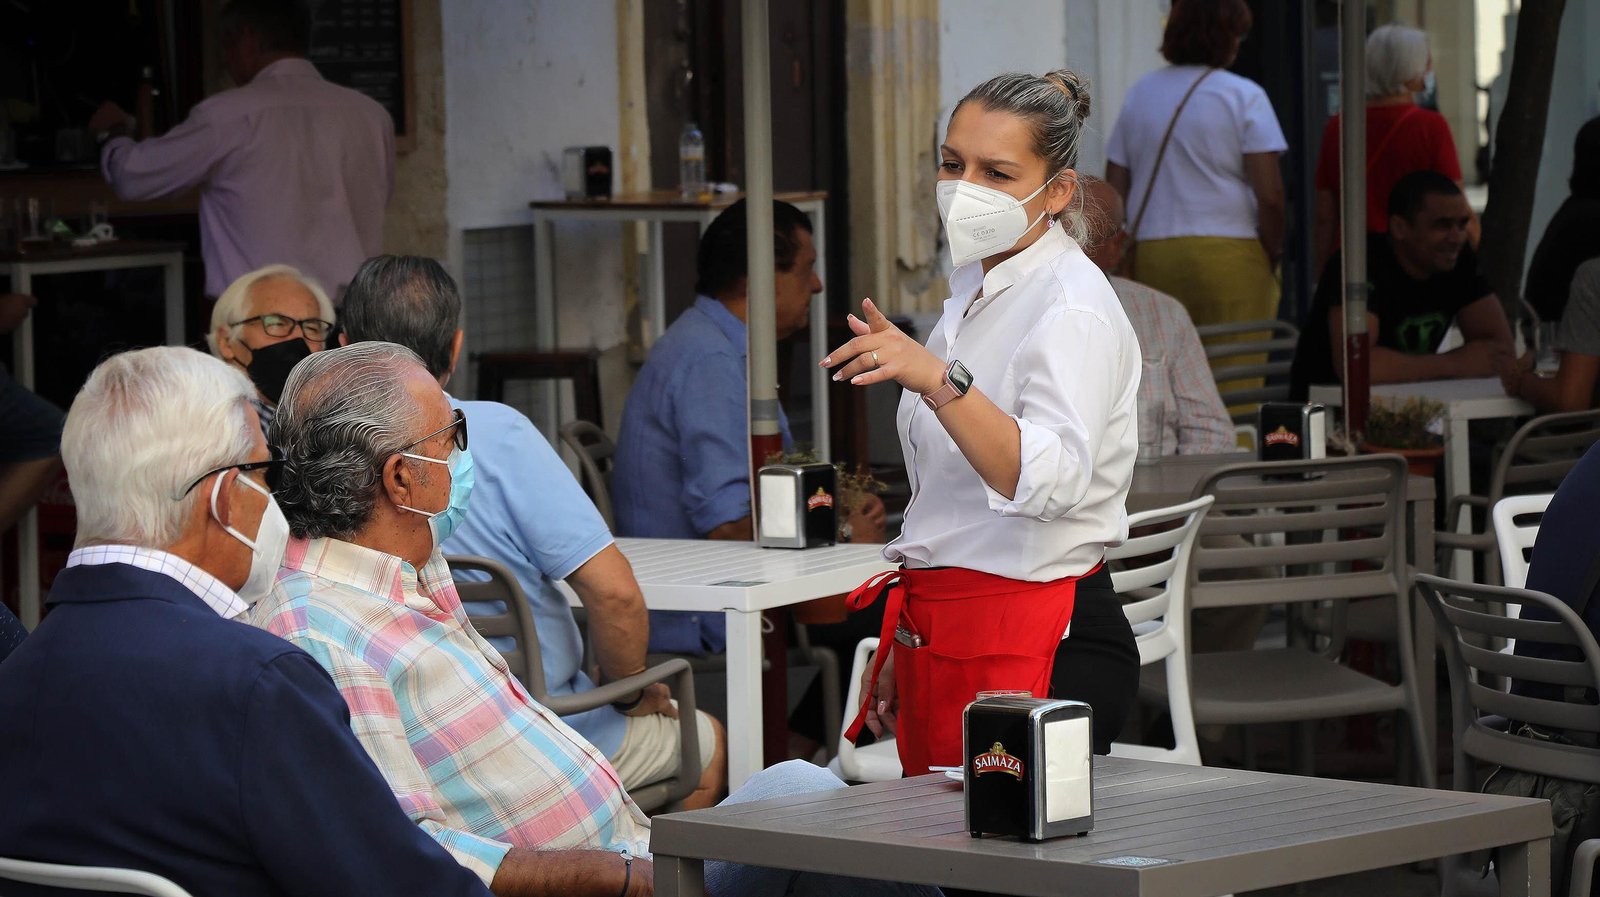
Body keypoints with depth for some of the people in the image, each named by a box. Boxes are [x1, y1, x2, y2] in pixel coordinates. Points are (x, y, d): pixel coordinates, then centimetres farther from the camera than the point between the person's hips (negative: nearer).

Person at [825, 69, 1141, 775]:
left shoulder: (1074, 309, -14)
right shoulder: (976, 288, 14)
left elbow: (1051, 479, -32)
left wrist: (940, 381, -45)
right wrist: (901, 650, 21)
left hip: (1040, 658, -9)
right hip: (943, 638, 9)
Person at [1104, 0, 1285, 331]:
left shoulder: (1139, 93, 12)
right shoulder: (1244, 96, -2)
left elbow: (1114, 190, 11)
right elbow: (1269, 195, -9)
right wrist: (1272, 253, 6)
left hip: (1149, 256, 5)